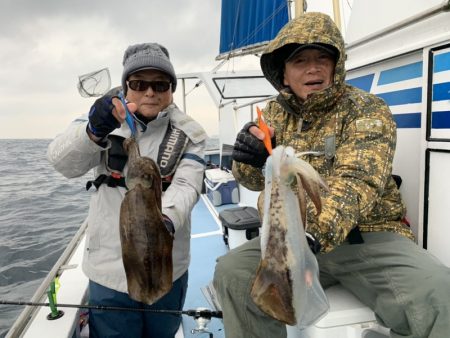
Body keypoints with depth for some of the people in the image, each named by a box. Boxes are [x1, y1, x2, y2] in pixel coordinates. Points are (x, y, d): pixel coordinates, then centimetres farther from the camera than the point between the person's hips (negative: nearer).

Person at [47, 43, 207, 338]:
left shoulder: (189, 133, -1)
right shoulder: (105, 119, -1)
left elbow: (186, 186, -15)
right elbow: (63, 163, -17)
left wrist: (165, 221, -37)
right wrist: (95, 131, -38)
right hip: (110, 269, 0)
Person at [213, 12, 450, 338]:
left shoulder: (367, 110, -7)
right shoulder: (276, 113, 8)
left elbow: (356, 183, -24)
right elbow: (256, 180, 9)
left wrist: (315, 233, -42)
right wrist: (248, 158, -15)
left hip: (369, 237, -2)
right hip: (295, 236, 3)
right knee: (233, 271, -20)